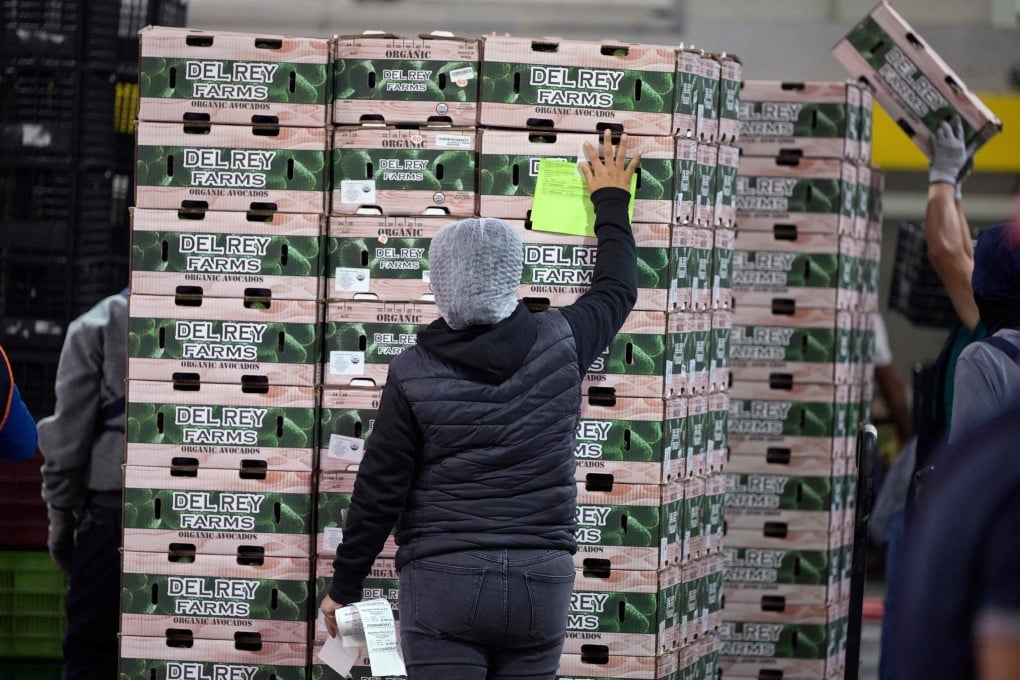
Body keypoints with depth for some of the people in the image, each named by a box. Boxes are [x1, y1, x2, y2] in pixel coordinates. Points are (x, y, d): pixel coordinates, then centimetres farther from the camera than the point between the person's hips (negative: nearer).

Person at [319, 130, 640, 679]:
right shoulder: (559, 346, 1)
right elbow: (616, 290, 23)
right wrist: (611, 202, 39)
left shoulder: (414, 374, -5)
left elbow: (379, 491, -2)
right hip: (540, 584, 2)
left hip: (442, 582, -2)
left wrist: (344, 587, 8)